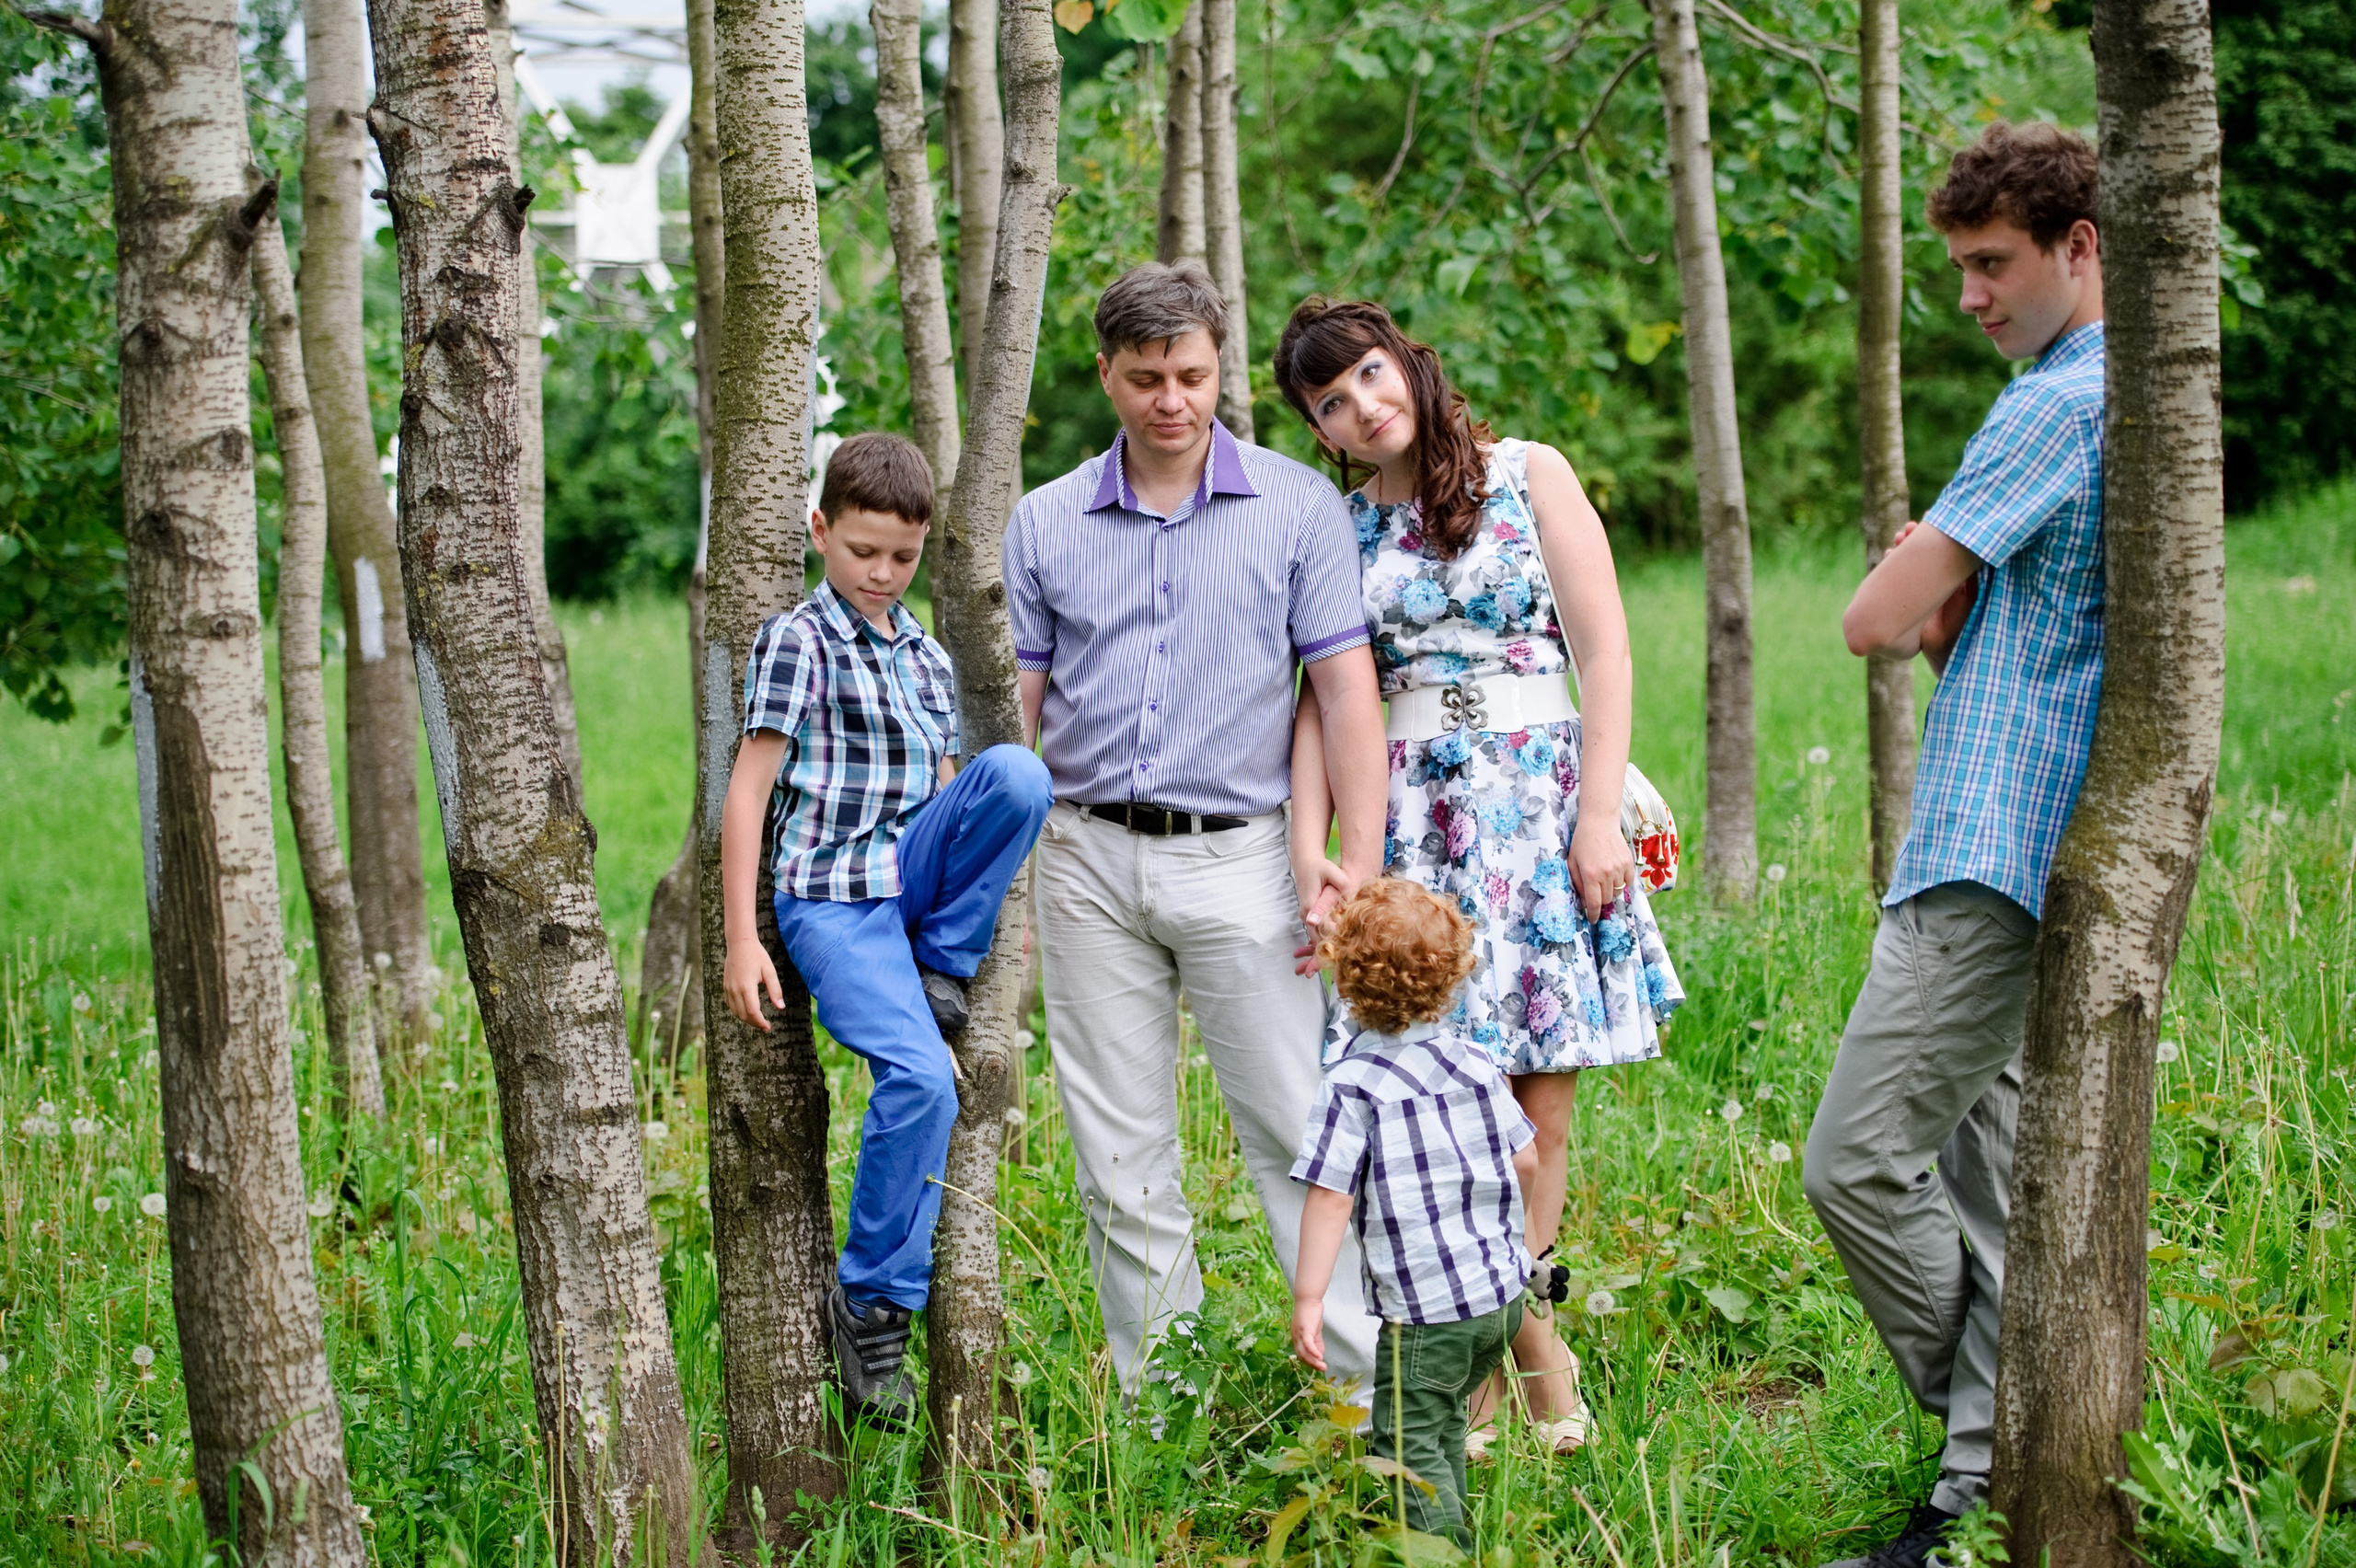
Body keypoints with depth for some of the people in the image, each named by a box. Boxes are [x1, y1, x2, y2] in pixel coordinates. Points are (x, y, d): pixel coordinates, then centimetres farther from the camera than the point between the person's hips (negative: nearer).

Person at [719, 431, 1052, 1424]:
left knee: (1017, 772, -23)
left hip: (916, 876, 5)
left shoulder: (928, 658, 17)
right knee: (920, 1078, -25)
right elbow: (747, 793, -7)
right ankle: (871, 1300, -10)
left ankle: (943, 979, -7)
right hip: (832, 894, -5)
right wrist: (741, 941, -12)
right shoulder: (798, 643, -3)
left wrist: (967, 930, 25)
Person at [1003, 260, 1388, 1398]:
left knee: (1299, 1136, -5)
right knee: (1121, 1164, 5)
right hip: (1088, 862, 2)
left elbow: (1346, 689, 0)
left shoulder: (1298, 507, 2)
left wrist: (1361, 865, -8)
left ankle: (1380, 1388, 0)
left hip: (1237, 861, -2)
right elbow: (1013, 708, 9)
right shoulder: (1046, 524, 8)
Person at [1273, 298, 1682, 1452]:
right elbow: (1324, 701, 4)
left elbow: (1604, 654, 1)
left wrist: (1600, 817, -7)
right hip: (1413, 818, 1)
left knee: (1536, 1107, -3)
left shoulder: (1528, 477, 5)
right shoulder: (1342, 529, 11)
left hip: (1541, 801, -1)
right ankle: (1530, 1346, 3)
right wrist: (1308, 846, -9)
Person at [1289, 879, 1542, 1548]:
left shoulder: (1351, 1087, -12)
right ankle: (1447, 1521, 32)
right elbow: (1525, 1161, 12)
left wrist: (1308, 1298, -13)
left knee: (1409, 1436, 2)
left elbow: (1331, 1196, -17)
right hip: (1504, 1291, 7)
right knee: (1443, 1416, 23)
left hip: (1426, 1307, -7)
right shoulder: (1476, 1062, 5)